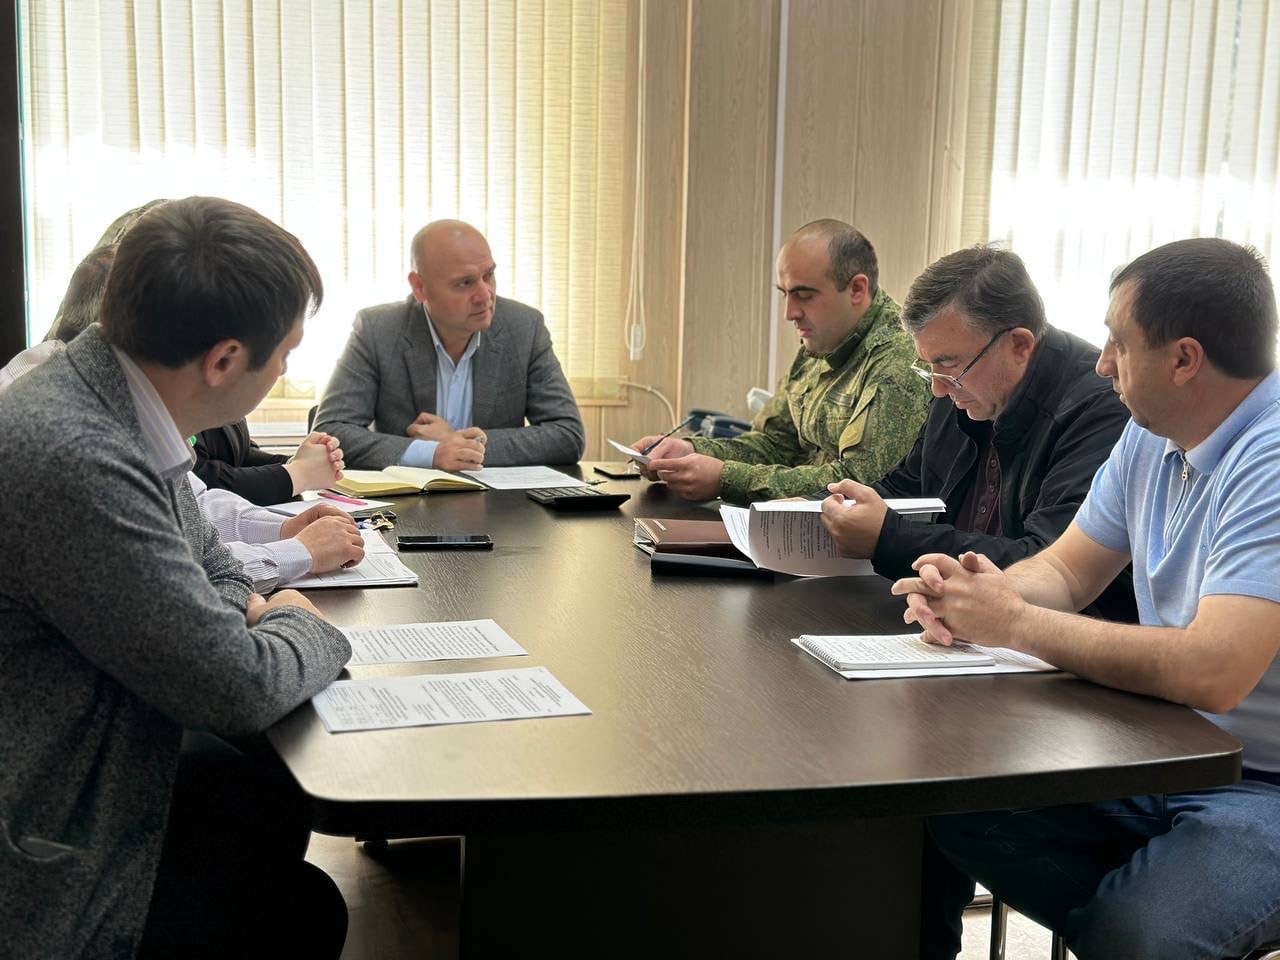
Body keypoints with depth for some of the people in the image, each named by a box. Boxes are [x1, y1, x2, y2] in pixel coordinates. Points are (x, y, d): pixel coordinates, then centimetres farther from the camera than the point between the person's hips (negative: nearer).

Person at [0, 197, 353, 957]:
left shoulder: (118, 407, -4)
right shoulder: (73, 460, -33)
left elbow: (204, 562, 14)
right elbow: (241, 690, -26)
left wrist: (249, 610, -7)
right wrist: (302, 628, -5)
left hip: (73, 784, 8)